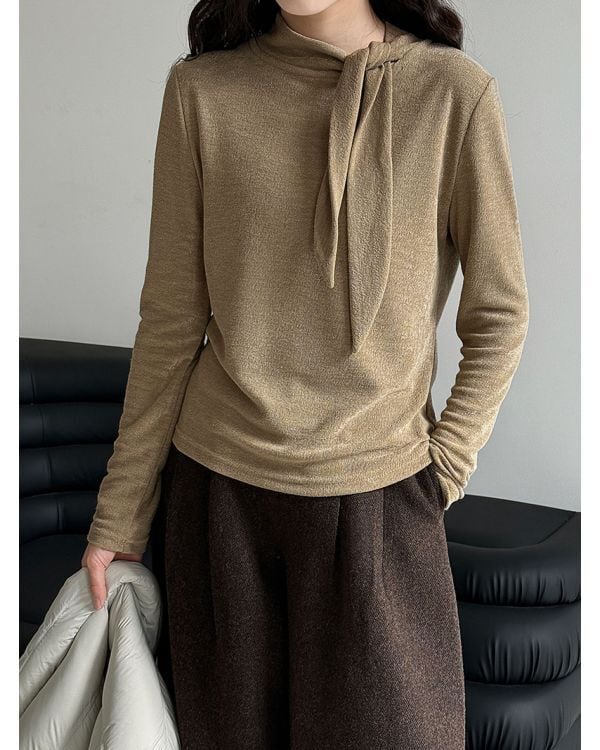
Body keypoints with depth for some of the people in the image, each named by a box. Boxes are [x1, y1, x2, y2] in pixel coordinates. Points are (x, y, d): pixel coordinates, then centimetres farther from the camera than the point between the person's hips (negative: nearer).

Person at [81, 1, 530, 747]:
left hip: (377, 496, -1)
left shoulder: (456, 92, -6)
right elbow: (170, 320, 0)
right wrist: (120, 513, 3)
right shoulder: (200, 89, -2)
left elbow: (498, 316, 1)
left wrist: (441, 472, -3)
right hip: (218, 490, 1)